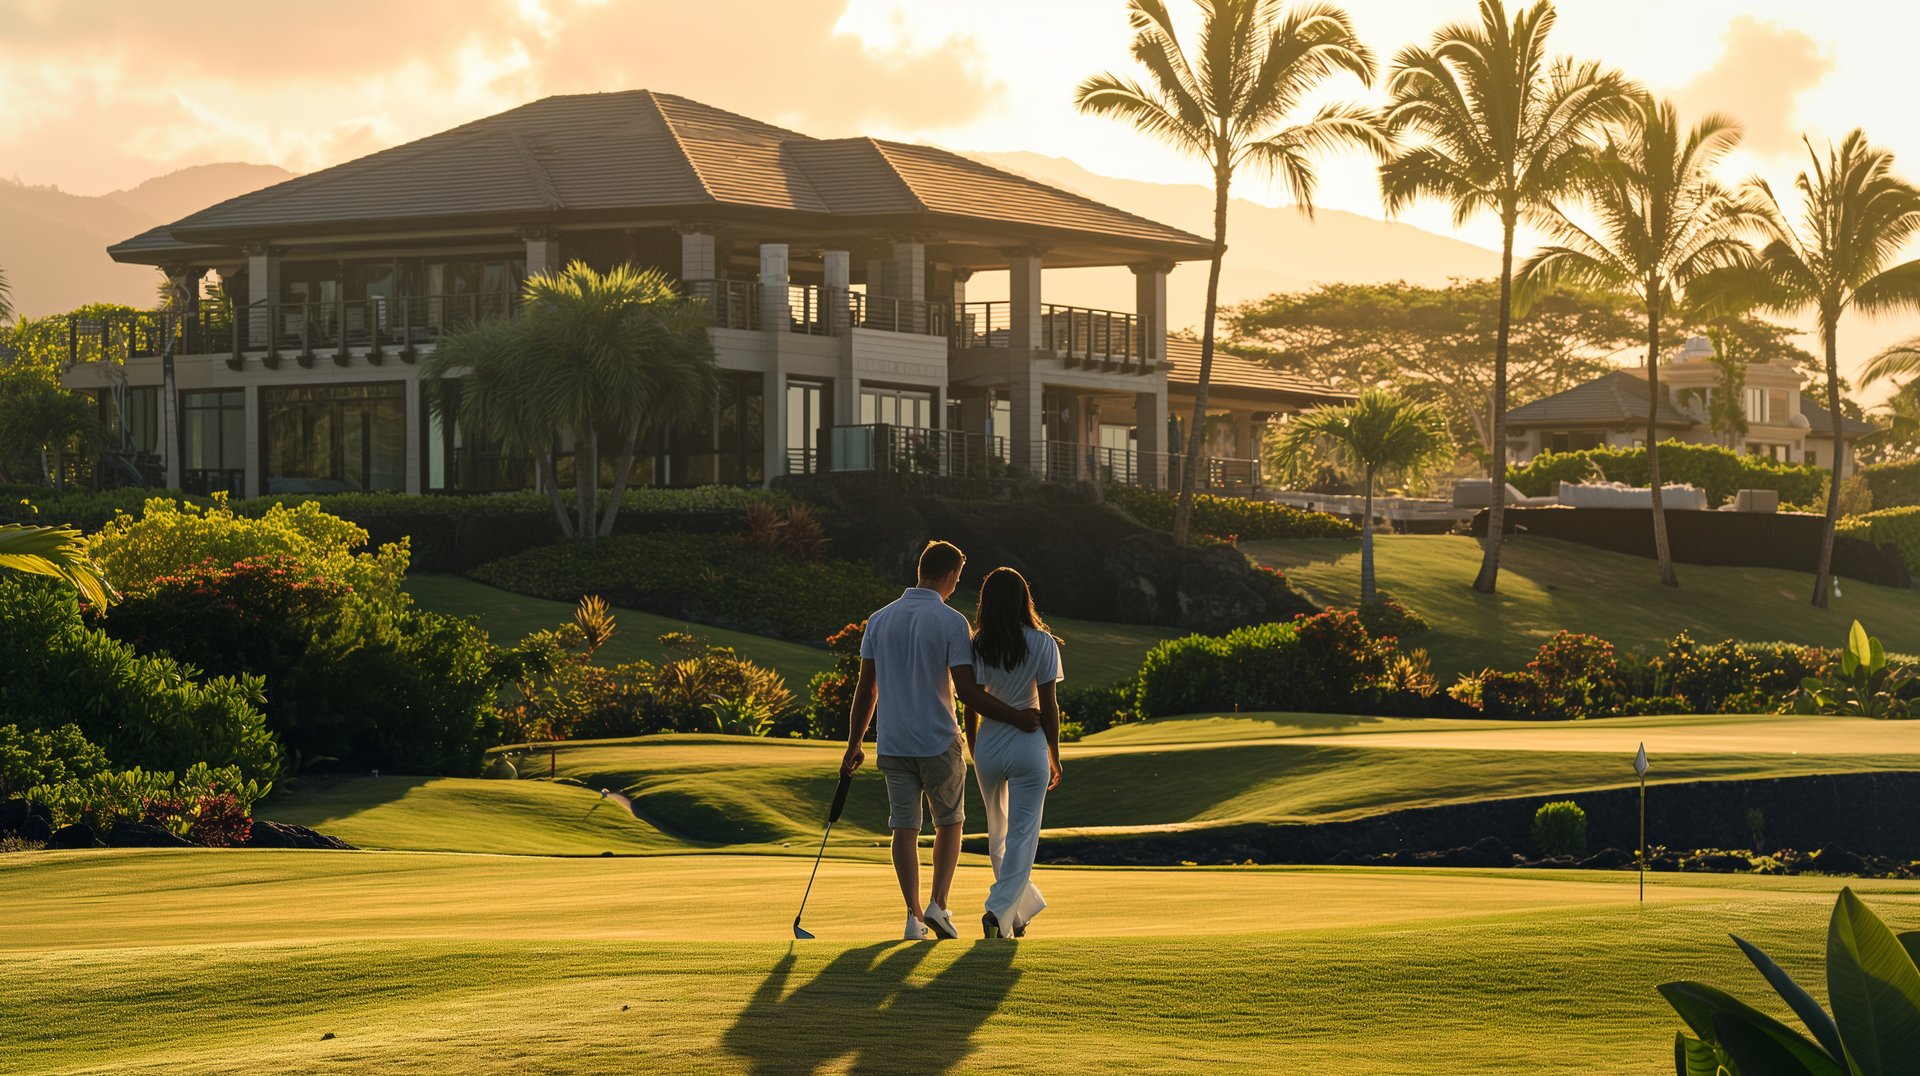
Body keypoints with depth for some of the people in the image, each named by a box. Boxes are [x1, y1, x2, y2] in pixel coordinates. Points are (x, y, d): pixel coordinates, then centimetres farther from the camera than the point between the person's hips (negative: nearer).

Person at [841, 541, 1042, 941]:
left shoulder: (880, 620, 4)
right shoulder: (951, 622, -10)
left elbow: (866, 688, 6)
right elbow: (966, 691, -15)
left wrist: (853, 745, 12)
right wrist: (1016, 718, -8)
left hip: (892, 743, 3)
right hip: (939, 743, -3)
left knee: (905, 828, 6)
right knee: (949, 823, 14)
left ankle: (914, 915, -1)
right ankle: (938, 904, -1)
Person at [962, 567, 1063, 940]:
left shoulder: (977, 646, -1)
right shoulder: (1042, 643, -6)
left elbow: (971, 706, 0)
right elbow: (1048, 705, -7)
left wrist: (974, 755, 11)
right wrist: (1054, 756, 2)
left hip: (988, 745, 3)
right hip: (1029, 744, -3)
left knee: (998, 834, 19)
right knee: (1022, 835, 1)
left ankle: (1021, 911, 30)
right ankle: (1000, 910, -14)